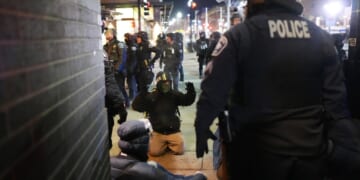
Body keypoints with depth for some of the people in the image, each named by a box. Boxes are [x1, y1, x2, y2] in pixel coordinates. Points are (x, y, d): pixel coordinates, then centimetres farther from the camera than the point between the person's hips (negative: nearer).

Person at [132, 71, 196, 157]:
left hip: (173, 131, 1)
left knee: (179, 150, -12)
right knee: (154, 152, -15)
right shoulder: (151, 97, -5)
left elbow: (187, 101, -1)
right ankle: (164, 144, 19)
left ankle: (169, 144, 23)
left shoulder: (174, 94, 1)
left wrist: (191, 91, -22)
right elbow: (136, 106, -12)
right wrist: (142, 93, -28)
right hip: (157, 132, -1)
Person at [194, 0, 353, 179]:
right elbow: (336, 95, 2)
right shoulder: (320, 35, 2)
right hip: (311, 147, 4)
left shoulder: (240, 34, -11)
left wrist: (202, 127, -2)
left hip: (259, 149, -3)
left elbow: (214, 89, -14)